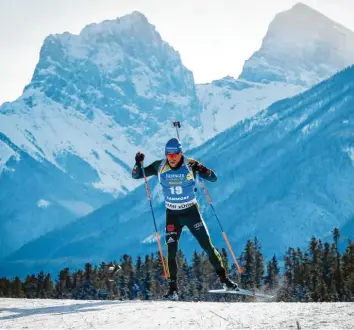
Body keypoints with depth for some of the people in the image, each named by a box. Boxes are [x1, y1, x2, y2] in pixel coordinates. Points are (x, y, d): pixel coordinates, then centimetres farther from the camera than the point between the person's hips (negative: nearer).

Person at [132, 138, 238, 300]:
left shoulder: (191, 165, -13)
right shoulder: (160, 167, -8)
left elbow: (214, 178, -14)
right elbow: (136, 175, -1)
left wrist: (203, 170, -35)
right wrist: (138, 163, -22)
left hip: (191, 211, -1)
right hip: (172, 215, 1)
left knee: (208, 246, -2)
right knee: (171, 252, -7)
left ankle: (224, 279, 10)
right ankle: (173, 289, -1)